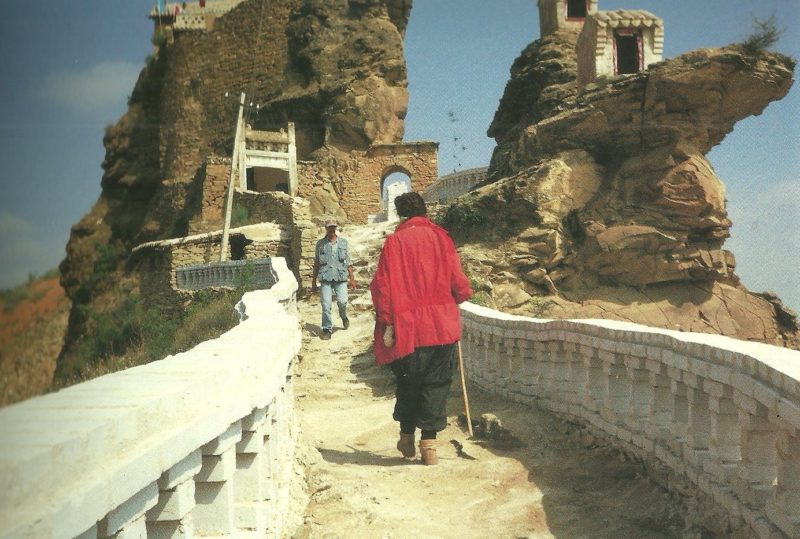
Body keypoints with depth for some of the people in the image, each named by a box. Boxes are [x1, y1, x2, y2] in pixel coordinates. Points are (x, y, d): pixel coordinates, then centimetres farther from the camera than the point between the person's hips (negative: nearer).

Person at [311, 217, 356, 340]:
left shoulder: (343, 242, 9)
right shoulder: (320, 244, 7)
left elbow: (348, 262, 12)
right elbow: (316, 264, 12)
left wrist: (352, 279, 8)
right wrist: (313, 282, 11)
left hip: (341, 277, 0)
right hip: (325, 278, 0)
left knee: (342, 301, -13)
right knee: (326, 305, -5)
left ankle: (344, 317, 19)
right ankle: (327, 330, 4)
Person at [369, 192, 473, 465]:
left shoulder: (394, 241, 0)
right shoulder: (440, 237, 2)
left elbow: (382, 285, -6)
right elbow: (458, 281, 0)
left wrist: (387, 324, -4)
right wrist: (459, 297, 22)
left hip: (407, 326, 0)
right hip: (442, 325, 0)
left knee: (408, 382, 16)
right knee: (436, 383, 7)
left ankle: (407, 435, 25)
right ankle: (428, 441, 2)